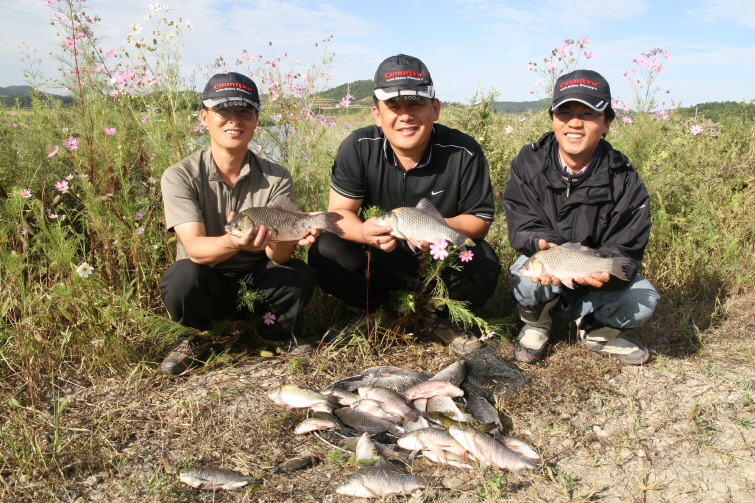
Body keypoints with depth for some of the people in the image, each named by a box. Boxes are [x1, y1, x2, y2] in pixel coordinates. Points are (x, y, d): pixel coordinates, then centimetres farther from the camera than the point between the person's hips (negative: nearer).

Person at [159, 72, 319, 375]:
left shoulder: (276, 178, -12)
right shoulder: (180, 176, -15)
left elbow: (278, 255, -21)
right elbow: (195, 248, -27)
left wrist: (278, 242, -46)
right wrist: (233, 243, -50)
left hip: (257, 277, 1)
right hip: (207, 282, -1)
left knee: (300, 275, -28)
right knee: (182, 275, -33)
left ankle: (277, 333, 6)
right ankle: (196, 338, 1)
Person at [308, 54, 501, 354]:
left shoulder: (464, 153, -17)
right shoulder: (358, 148, -15)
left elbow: (480, 219, -11)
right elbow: (339, 212, -13)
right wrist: (364, 232, -38)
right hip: (378, 259, 1)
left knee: (484, 268, -29)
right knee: (325, 252, -25)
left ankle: (441, 317, 6)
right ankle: (363, 309, 9)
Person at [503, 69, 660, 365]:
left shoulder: (625, 181, -15)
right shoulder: (528, 164, -13)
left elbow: (625, 250, -17)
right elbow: (523, 227, -16)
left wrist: (605, 271, -42)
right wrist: (545, 245, -41)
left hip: (596, 280, 1)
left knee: (644, 300, -24)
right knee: (526, 276, -34)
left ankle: (595, 332, 11)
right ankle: (535, 324, 4)